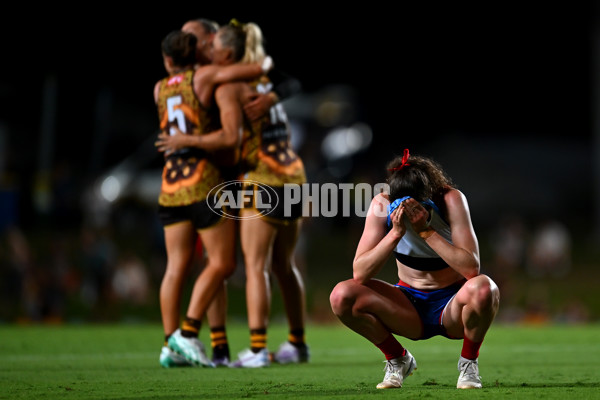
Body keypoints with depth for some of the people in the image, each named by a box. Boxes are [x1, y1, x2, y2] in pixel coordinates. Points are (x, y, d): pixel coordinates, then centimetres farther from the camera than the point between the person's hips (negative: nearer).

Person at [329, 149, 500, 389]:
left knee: (483, 288, -37)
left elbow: (471, 268, -30)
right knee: (342, 295, -23)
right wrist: (396, 232, -32)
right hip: (409, 305, 2)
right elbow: (359, 273, -21)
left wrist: (426, 230, -34)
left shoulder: (451, 200, -19)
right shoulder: (383, 205, -13)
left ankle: (469, 361, -7)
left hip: (451, 306, -2)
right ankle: (397, 359, 2)